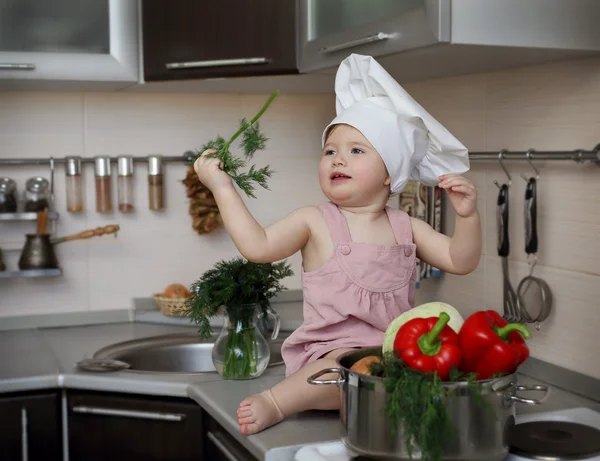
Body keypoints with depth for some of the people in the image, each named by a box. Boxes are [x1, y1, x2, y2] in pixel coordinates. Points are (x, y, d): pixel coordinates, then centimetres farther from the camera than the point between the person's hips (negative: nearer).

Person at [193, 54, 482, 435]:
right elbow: (257, 245, -9)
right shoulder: (315, 222, 1)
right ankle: (275, 403, -28)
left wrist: (467, 215, -8)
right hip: (332, 351, -5)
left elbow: (460, 261, 9)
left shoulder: (406, 228, 11)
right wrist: (223, 188, -10)